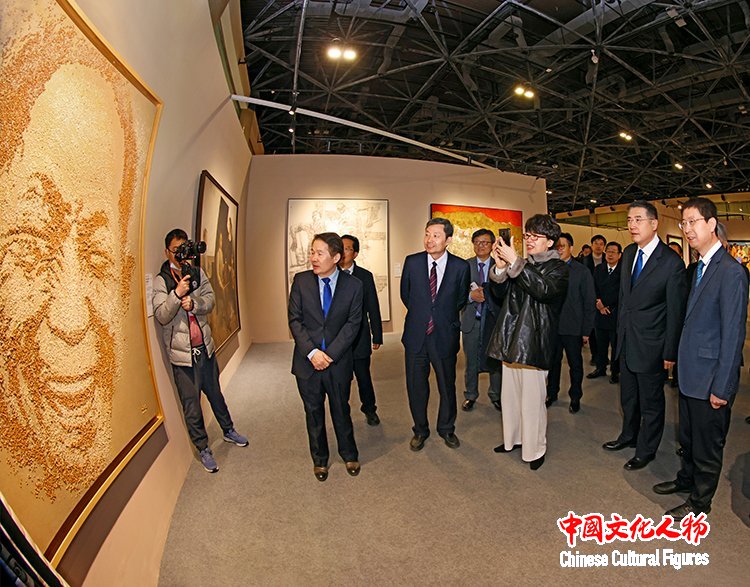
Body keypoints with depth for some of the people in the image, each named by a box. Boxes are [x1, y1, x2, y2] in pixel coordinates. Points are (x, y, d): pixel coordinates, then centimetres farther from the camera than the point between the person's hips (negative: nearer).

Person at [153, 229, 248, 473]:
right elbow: (161, 316, -15)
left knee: (215, 393, 21)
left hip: (205, 346, 4)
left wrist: (193, 304, -21)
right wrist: (177, 293, -29)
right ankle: (203, 448, 24)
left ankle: (228, 430, 41)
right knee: (191, 403, 7)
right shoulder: (160, 281, -8)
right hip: (182, 352, -3)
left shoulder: (198, 273, 2)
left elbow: (209, 301, -2)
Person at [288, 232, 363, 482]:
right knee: (314, 413, 16)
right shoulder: (301, 280, -4)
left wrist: (330, 354, -16)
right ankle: (319, 460, 38)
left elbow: (353, 323, -8)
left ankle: (349, 455, 40)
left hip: (338, 361, -1)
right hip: (307, 360, 1)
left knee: (341, 410, 15)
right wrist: (312, 352, -16)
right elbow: (295, 320, -5)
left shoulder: (353, 285, -7)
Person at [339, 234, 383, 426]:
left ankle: (369, 409, 34)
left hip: (359, 338, 0)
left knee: (363, 377, 11)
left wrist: (377, 336, 2)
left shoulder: (365, 276, -1)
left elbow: (373, 308, 2)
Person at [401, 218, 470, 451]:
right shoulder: (412, 262, -3)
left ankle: (446, 429, 38)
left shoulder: (461, 266, -6)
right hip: (416, 335, 1)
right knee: (416, 386, 12)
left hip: (445, 335, 0)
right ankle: (420, 430, 34)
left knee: (447, 385, 14)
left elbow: (461, 299, 9)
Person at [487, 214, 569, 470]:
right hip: (511, 339, 6)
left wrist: (514, 263, -29)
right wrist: (500, 267, -12)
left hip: (533, 342, -6)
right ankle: (513, 438, 33)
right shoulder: (523, 266, 13)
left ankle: (535, 449, 18)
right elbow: (502, 293, 5)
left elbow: (544, 289, -25)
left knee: (532, 400, 0)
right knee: (510, 395, 16)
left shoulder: (558, 268, -4)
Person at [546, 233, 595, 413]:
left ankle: (575, 397, 29)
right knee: (553, 361, 15)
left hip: (573, 328, -2)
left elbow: (589, 303, -4)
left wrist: (586, 330, -7)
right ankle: (552, 393, 32)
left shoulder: (582, 272, -4)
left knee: (575, 364, 11)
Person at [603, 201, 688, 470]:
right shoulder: (629, 253, 4)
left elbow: (676, 311, -14)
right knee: (628, 397, 22)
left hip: (650, 345, -6)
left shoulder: (671, 262, -17)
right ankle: (629, 435, 44)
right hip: (626, 341, 6)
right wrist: (619, 330, 11)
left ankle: (646, 450, 31)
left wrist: (670, 353, -11)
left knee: (650, 401, 12)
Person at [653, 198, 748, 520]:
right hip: (690, 373, 8)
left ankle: (700, 501, 30)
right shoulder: (699, 267, 8)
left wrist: (721, 387, -18)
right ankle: (686, 479, 45)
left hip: (710, 379, -8)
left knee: (707, 444, 12)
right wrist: (680, 362, 12)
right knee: (688, 436, 24)